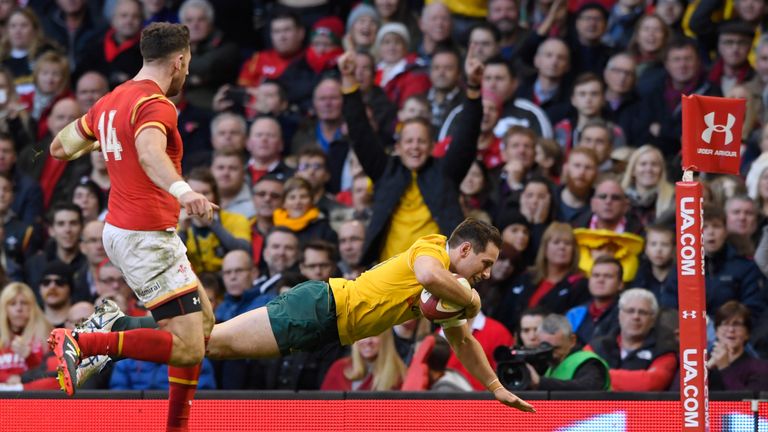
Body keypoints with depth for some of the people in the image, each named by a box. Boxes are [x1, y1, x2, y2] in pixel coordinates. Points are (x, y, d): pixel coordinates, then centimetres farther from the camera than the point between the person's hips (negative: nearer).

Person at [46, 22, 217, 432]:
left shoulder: (110, 102, 10)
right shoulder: (156, 104, -16)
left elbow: (62, 145, 25)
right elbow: (150, 152, -38)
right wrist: (181, 190, -55)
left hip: (122, 229, 10)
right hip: (147, 237, -10)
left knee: (203, 319, 19)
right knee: (187, 348, -12)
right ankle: (80, 344, -16)